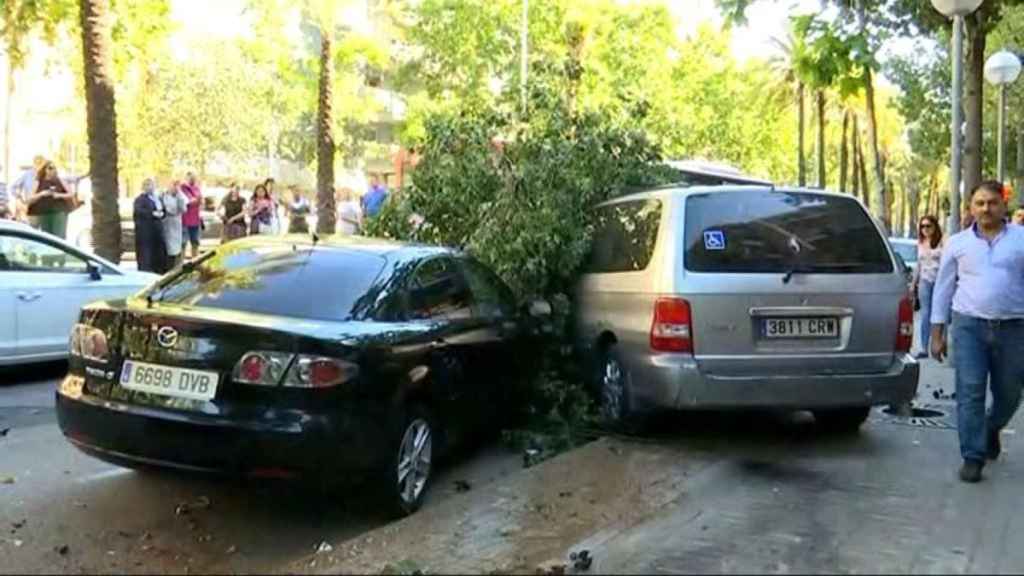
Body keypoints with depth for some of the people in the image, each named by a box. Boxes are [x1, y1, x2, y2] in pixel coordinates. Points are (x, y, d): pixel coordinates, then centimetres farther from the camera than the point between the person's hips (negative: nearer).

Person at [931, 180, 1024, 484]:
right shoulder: (957, 243, 7)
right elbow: (943, 287, 10)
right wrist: (937, 333, 7)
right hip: (969, 325, 0)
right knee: (970, 393, -6)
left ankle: (991, 430, 42)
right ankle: (973, 457, 2)